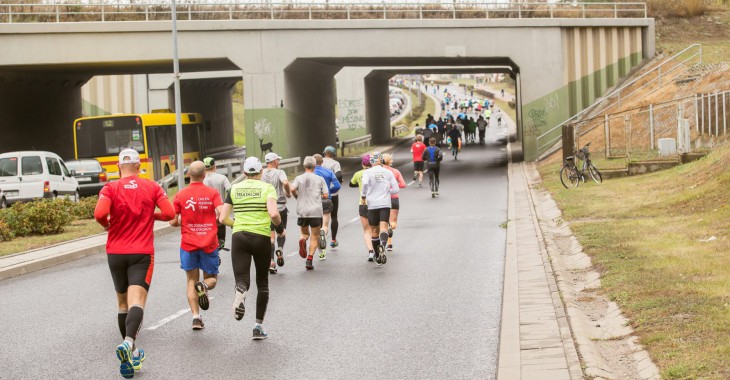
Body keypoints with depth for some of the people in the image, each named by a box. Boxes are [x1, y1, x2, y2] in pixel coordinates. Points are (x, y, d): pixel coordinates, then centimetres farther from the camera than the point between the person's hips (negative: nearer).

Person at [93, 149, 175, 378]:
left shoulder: (110, 188, -1)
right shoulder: (152, 187, 3)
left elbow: (99, 214, -17)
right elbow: (169, 213, -4)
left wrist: (107, 224, 5)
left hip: (115, 252, 2)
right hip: (142, 253, -1)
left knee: (123, 302, 17)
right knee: (137, 301, -14)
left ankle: (131, 353, 24)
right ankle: (128, 343, -39)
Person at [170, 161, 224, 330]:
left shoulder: (180, 195, 0)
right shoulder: (212, 193, -3)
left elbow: (173, 222, -3)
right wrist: (214, 222, 8)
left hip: (188, 245, 1)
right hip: (209, 244, -1)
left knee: (191, 281, 11)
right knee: (211, 279, 14)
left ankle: (196, 317, -1)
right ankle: (203, 286, -22)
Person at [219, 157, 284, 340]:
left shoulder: (234, 189, 7)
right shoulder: (267, 188, -1)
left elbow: (223, 218, 4)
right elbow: (273, 213, -18)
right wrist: (280, 227, 1)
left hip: (239, 237, 1)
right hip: (261, 238, -1)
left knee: (242, 279, -3)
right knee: (262, 283, 16)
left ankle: (240, 294, -42)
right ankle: (258, 326, 16)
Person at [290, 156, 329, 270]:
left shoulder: (299, 178, 4)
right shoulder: (320, 179, 4)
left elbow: (293, 189, -13)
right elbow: (326, 195, -1)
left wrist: (298, 198, 6)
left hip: (302, 211, 1)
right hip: (316, 211, -1)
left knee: (305, 233, 20)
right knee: (314, 237, 4)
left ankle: (303, 240, -16)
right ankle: (309, 260, -10)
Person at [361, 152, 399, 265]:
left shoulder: (368, 172, 1)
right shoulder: (388, 172, 7)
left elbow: (365, 183, -19)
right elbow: (395, 189, 6)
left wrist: (363, 195, -4)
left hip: (372, 204, 0)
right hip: (385, 204, 0)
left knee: (374, 230, 11)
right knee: (383, 227, -11)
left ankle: (378, 256, 18)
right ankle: (382, 246, -42)